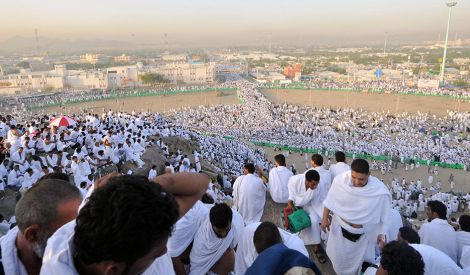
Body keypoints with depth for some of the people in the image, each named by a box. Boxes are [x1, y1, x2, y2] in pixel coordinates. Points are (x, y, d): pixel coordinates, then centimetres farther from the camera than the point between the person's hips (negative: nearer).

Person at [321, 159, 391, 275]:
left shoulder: (380, 191, -28)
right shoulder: (340, 179, -24)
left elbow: (384, 217, -13)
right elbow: (330, 200, -6)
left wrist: (381, 236, -6)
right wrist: (325, 218, 0)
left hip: (362, 234, -1)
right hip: (340, 228, 2)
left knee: (357, 262, 23)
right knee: (338, 257, 25)